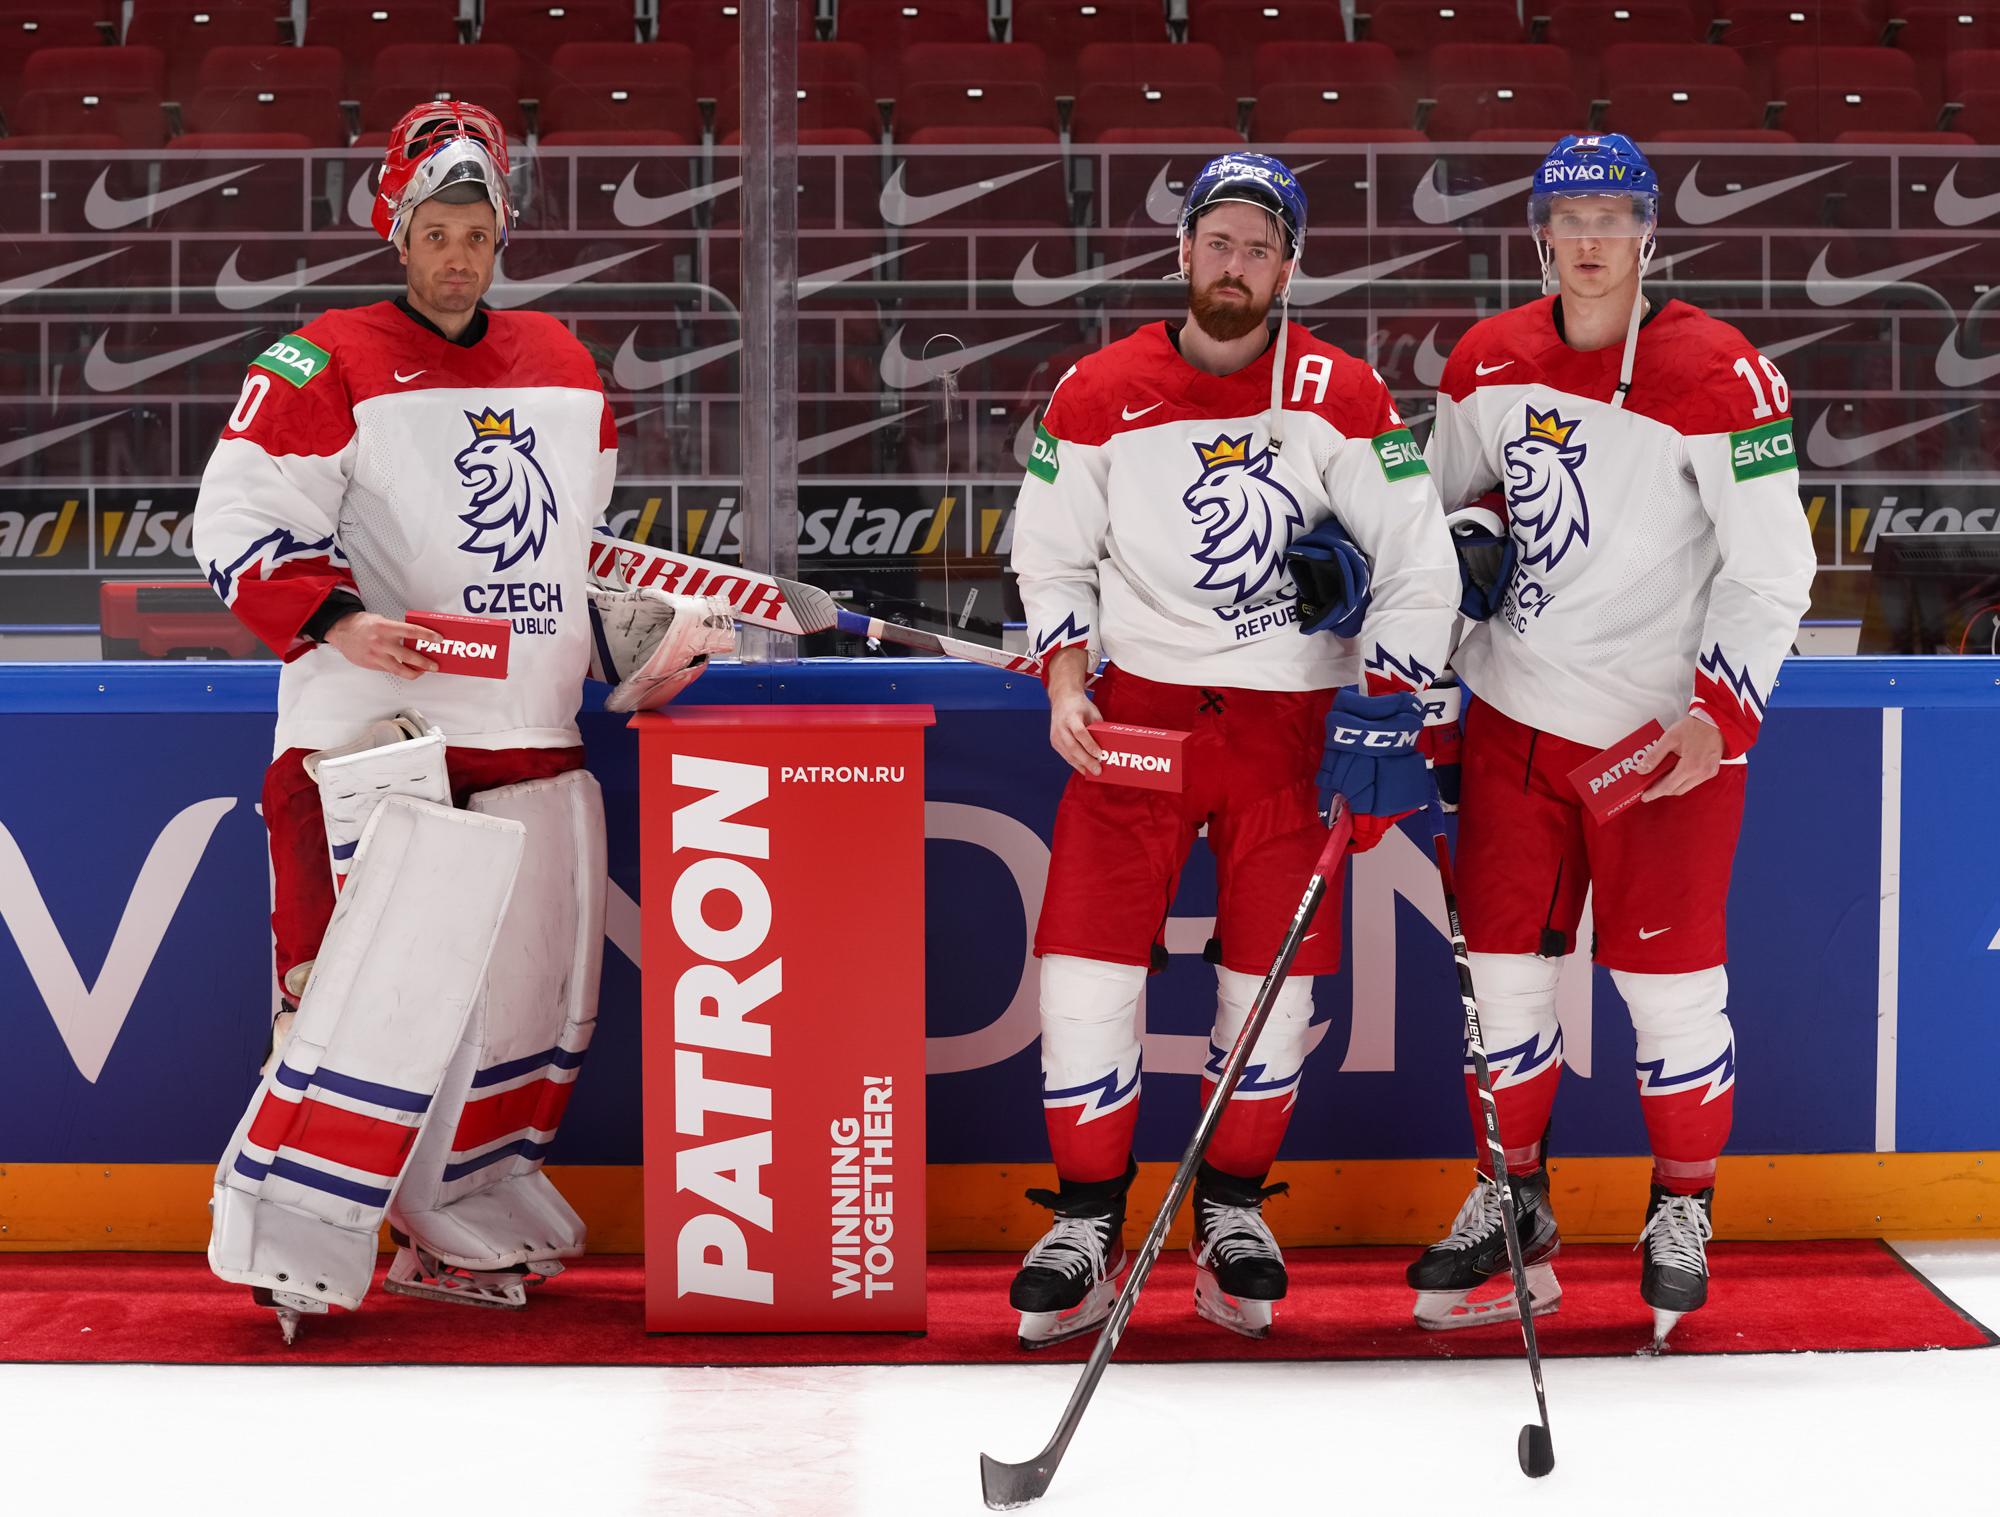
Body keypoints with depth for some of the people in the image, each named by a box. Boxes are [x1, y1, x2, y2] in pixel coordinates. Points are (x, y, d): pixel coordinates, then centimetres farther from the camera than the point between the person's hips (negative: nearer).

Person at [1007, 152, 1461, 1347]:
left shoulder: (1341, 399, -4)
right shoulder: (1098, 396, -1)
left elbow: (1419, 566, -2)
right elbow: (1053, 555, 9)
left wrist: (1381, 709, -13)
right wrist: (1066, 683, -5)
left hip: (1290, 722, 0)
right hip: (1137, 710, 1)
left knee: (1273, 980, 1)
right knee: (1087, 968, -7)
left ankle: (1233, 1210, 21)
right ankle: (1087, 1227, 6)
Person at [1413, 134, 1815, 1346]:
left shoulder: (1722, 378, -14)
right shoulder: (1489, 365, 2)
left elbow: (1772, 569, -13)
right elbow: (1449, 488, 20)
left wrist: (1717, 712, -20)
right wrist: (1473, 543, -2)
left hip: (1666, 731, -4)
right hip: (1516, 716, 5)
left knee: (1670, 976, 1)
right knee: (1502, 963, 8)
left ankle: (1684, 1212, 20)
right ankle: (1513, 1202, 25)